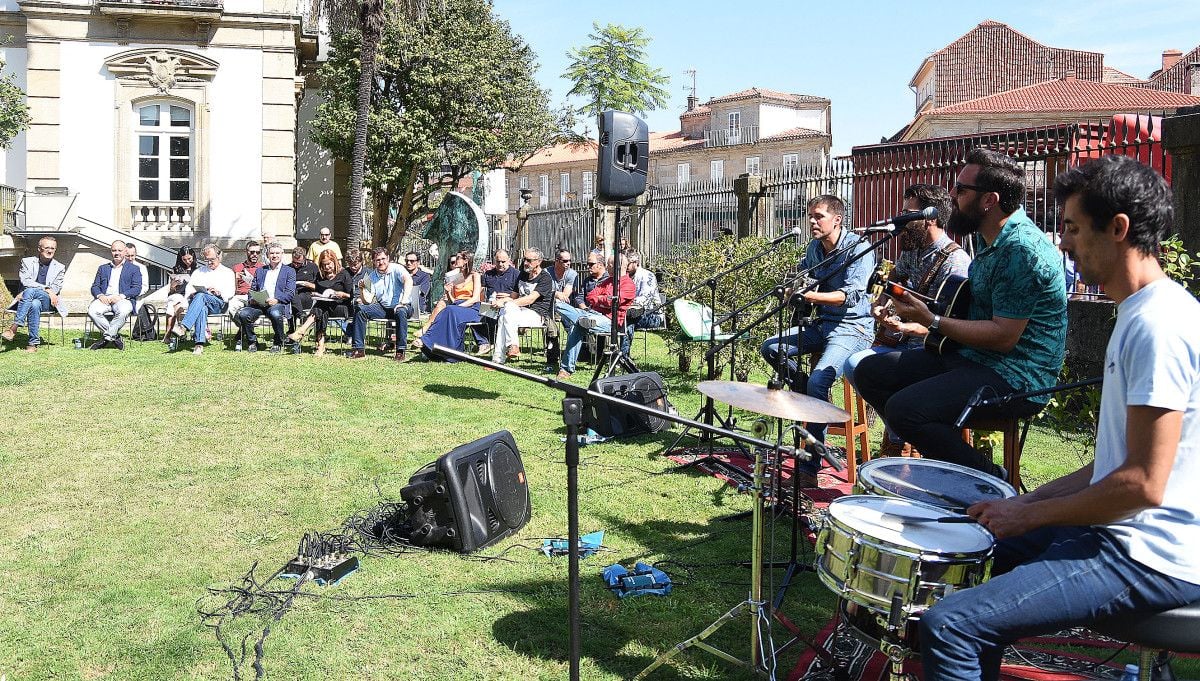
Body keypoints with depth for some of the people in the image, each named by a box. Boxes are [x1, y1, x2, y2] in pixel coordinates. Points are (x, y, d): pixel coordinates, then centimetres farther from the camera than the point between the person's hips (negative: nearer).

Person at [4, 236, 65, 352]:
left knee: (30, 291, -35)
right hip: (26, 300, 1)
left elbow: (56, 290, 0)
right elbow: (25, 281, -4)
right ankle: (34, 341, -38)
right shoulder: (27, 261, 13)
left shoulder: (60, 268, 13)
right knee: (34, 304, -38)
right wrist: (46, 289, -19)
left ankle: (14, 326, -37)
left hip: (46, 301, 0)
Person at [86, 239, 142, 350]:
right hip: (104, 299, 3)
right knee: (92, 310, -30)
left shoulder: (134, 269, 16)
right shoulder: (103, 268, 27)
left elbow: (137, 288, 2)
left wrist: (121, 296, -13)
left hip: (123, 299, -3)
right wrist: (100, 295, -6)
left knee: (123, 311, -39)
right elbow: (94, 287, 19)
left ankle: (107, 337, -24)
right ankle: (114, 336, -18)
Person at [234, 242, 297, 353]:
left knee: (275, 314, -39)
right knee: (243, 314, -27)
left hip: (278, 303, -3)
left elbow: (290, 293, 1)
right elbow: (253, 289, 22)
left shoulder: (289, 271, 13)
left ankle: (278, 342, -12)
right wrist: (252, 298, -2)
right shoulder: (260, 271, 26)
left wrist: (276, 300, -17)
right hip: (258, 304, 4)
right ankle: (252, 341, -4)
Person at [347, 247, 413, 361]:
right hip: (382, 307, 5)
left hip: (399, 306, -5)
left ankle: (401, 351, -33)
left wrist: (403, 302, -41)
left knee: (401, 312, -38)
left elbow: (409, 280, -31)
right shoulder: (371, 276, 7)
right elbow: (368, 301, 3)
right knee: (360, 311, -15)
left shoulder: (396, 269, -8)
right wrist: (362, 289, -16)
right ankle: (359, 348, -12)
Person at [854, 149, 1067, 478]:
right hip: (971, 356, 10)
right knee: (870, 371, 4)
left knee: (904, 409, -28)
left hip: (1016, 378, -10)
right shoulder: (988, 237, 10)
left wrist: (931, 321, -18)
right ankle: (935, 454, 9)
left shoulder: (1022, 249, -21)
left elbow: (1003, 336, -24)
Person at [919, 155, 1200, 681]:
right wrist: (1029, 501, 10)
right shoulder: (1143, 313, 14)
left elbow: (1143, 483, -24)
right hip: (1125, 534, 11)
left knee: (949, 625, -20)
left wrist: (1028, 515, -13)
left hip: (1148, 560, -11)